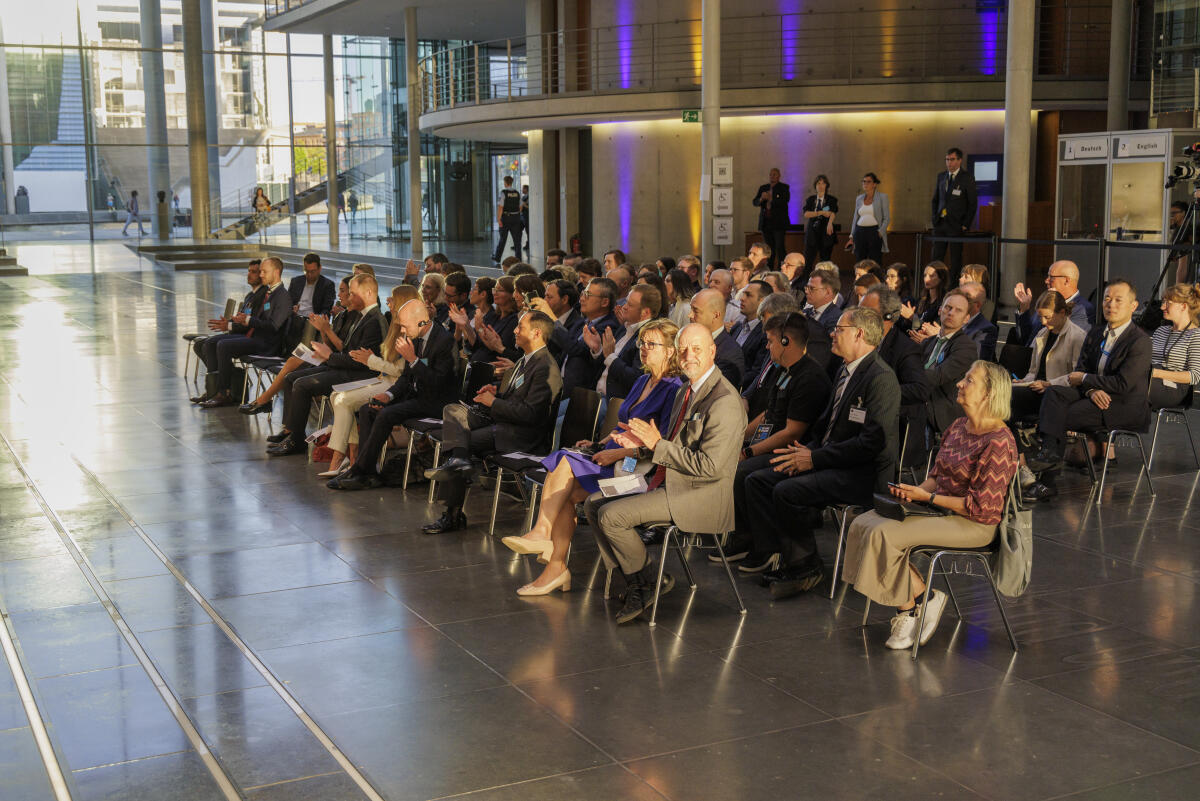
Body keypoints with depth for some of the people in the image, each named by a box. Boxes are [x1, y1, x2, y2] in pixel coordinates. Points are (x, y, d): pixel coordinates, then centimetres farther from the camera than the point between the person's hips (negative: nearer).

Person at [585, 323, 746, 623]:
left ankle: (652, 579, 4)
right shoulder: (687, 391, 13)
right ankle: (636, 587, 6)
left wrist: (658, 445, -19)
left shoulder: (724, 402, -19)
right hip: (668, 483, 10)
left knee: (611, 516, -19)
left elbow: (709, 467, -24)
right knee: (593, 504, 7)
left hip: (700, 496, -10)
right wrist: (641, 443, 3)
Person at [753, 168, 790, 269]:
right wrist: (761, 199, -15)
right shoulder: (763, 188, 15)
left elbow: (785, 201, -14)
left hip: (778, 222, -4)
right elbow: (755, 202, 8)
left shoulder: (784, 188, 2)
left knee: (780, 248, -11)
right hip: (766, 222, 4)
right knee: (769, 249, 7)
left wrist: (770, 199, -21)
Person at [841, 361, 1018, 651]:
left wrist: (928, 497, -17)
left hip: (973, 525, -9)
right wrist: (916, 490, -5)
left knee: (885, 534, -25)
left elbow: (981, 507, -20)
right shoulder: (958, 426, 10)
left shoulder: (999, 442, -17)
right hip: (941, 507, 9)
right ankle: (908, 609, -6)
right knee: (863, 524, -9)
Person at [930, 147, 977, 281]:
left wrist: (966, 225, -7)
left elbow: (972, 203, -3)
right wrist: (935, 218, 6)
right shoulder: (941, 176, 11)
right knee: (936, 257, 1)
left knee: (955, 259, 1)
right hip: (940, 224, 4)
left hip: (956, 225, -4)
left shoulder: (967, 178, -4)